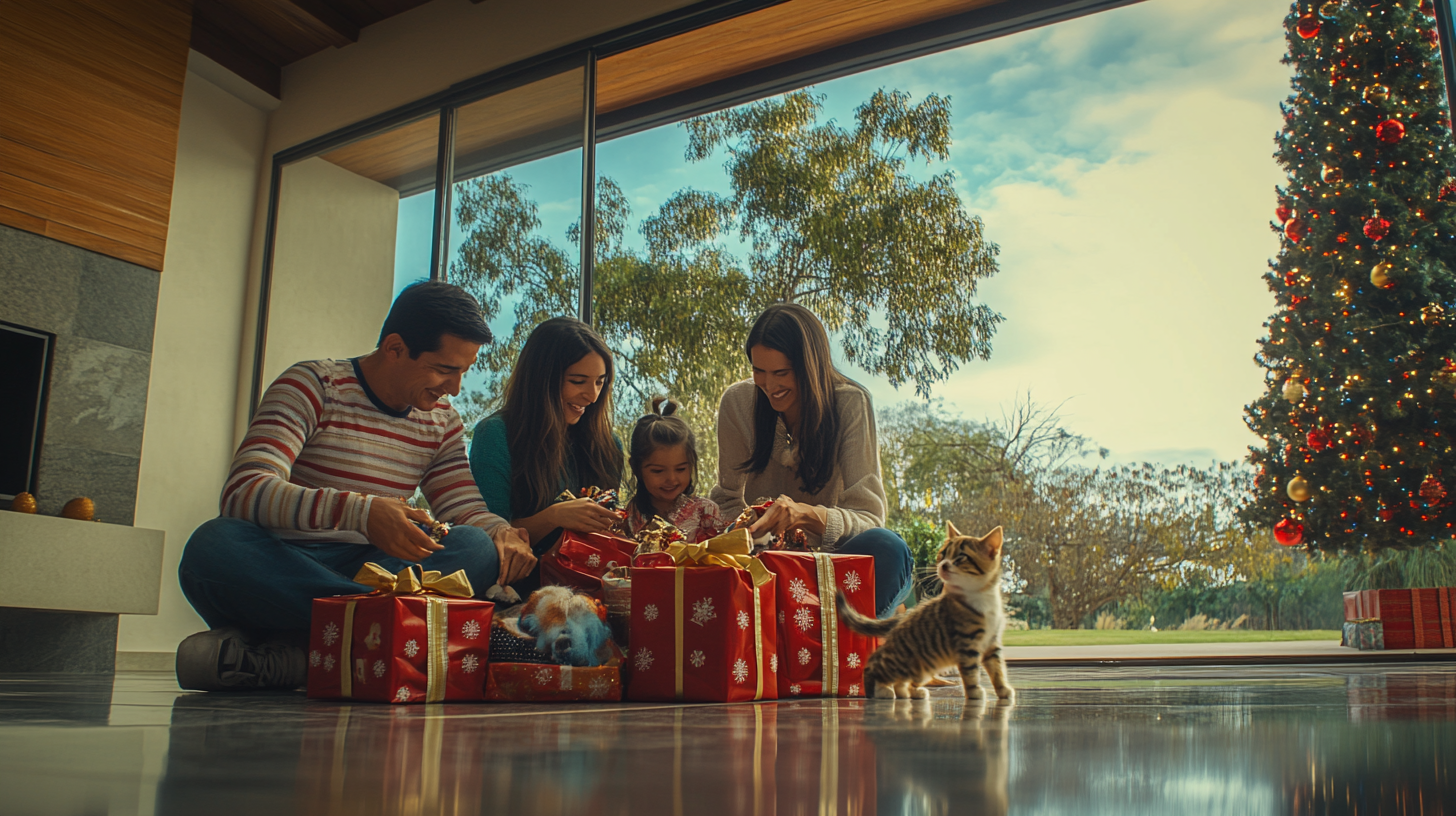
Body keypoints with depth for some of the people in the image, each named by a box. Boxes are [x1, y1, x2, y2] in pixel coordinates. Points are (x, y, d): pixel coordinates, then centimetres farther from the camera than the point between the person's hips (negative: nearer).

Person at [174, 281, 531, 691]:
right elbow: (243, 492, -20)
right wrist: (360, 512, -37)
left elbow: (466, 511, 10)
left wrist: (503, 532, -15)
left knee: (478, 548, -24)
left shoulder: (441, 420, 11)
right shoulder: (312, 385, -7)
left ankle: (291, 656, -29)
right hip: (281, 566, -4)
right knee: (215, 545, -37)